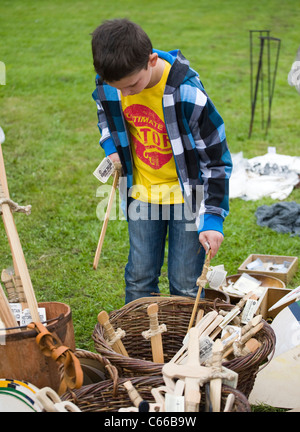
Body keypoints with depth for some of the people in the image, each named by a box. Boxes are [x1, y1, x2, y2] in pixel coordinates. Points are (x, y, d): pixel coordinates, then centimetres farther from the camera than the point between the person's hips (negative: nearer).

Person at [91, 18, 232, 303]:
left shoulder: (187, 94, -28)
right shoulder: (108, 82, -13)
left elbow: (216, 158, -18)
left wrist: (213, 217, -20)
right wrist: (111, 147, -2)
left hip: (186, 193, -4)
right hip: (142, 192, 4)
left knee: (186, 286, 3)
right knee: (139, 279, 11)